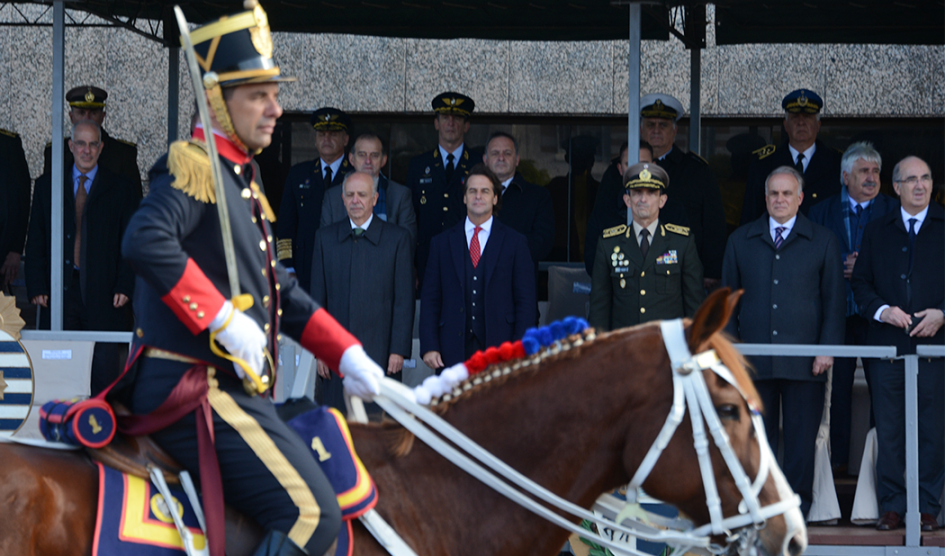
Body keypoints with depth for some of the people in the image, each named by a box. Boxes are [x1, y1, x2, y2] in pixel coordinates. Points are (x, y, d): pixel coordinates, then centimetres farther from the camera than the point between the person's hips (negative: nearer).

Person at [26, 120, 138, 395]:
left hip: (104, 296, -1)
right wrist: (36, 287, 0)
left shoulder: (119, 187, 9)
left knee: (105, 369, -4)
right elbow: (35, 240, 11)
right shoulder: (47, 185, 13)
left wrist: (125, 286, -5)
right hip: (60, 293, 1)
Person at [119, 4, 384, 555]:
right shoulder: (195, 166, -10)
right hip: (195, 387, -10)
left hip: (232, 386, 10)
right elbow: (146, 241, -30)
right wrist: (224, 320, -25)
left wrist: (347, 355, 14)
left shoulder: (239, 179, 21)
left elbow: (282, 292, 24)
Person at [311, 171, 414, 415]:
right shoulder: (325, 237, 10)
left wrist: (399, 350, -5)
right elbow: (318, 298, 10)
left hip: (379, 352, -2)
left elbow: (404, 300, 1)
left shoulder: (398, 238, 4)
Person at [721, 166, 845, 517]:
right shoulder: (741, 241, 12)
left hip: (804, 359, -1)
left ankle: (796, 507, 9)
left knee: (801, 439, 0)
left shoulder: (822, 241, 8)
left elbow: (833, 299, 6)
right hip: (754, 358, 1)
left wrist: (828, 349, -4)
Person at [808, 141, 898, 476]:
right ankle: (839, 460, 10)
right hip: (838, 316, 1)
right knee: (838, 391, 3)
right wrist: (842, 267, -11)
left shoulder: (894, 211, 6)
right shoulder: (821, 213, 10)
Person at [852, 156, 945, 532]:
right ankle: (891, 506, 10)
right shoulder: (876, 232, 13)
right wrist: (882, 311, -7)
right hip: (886, 345, 2)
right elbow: (861, 283, 10)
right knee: (889, 431, 3)